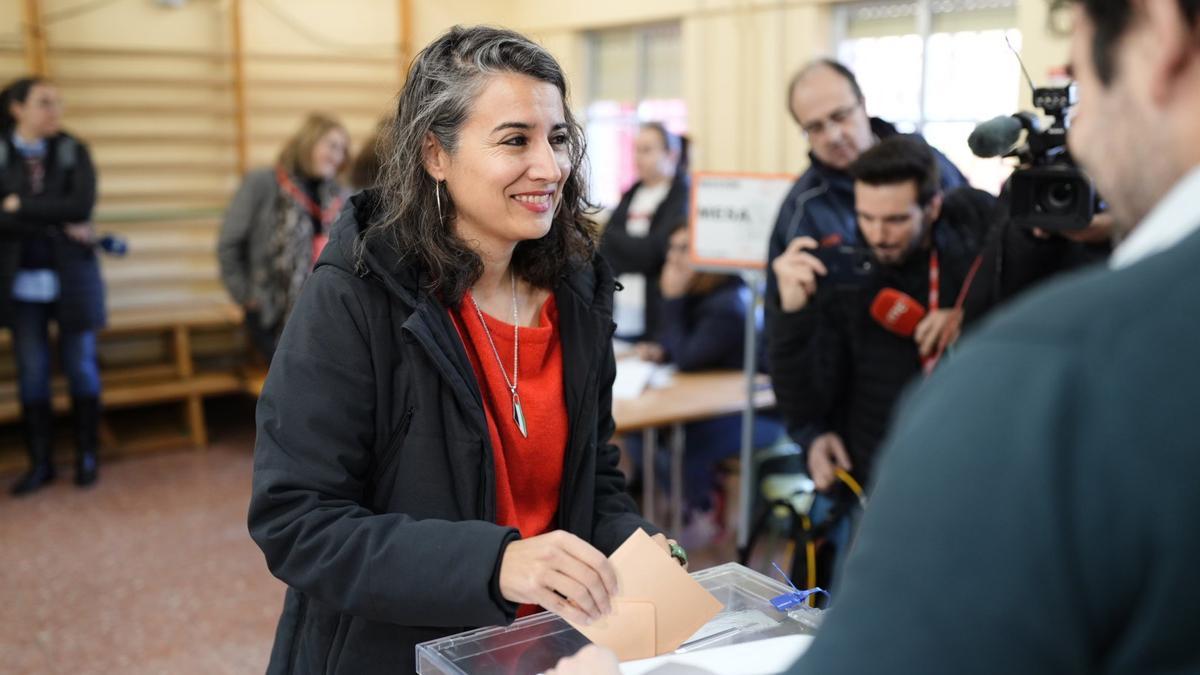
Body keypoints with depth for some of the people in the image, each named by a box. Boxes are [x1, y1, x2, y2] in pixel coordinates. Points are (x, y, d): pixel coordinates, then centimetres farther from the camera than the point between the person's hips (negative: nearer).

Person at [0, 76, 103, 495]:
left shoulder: (74, 151, 1)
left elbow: (82, 206, -14)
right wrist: (58, 225, -16)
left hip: (72, 277, 0)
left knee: (81, 366, 5)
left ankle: (86, 456, 17)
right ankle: (40, 463, 14)